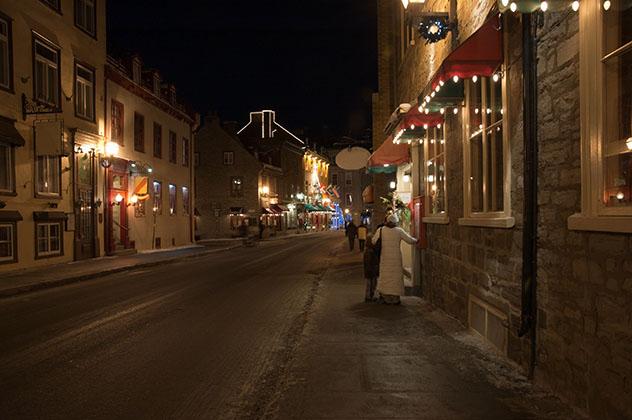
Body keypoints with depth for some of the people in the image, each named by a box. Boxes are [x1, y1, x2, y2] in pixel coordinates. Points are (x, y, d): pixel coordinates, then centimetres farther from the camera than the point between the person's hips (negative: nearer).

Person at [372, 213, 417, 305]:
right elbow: (410, 240, -1)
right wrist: (416, 241, 19)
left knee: (385, 276, 11)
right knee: (395, 276, 7)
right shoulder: (399, 231, -5)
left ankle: (385, 297, 14)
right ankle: (395, 299, 10)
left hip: (384, 257, 1)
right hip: (396, 258, -1)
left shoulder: (381, 230, -4)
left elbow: (373, 241, -6)